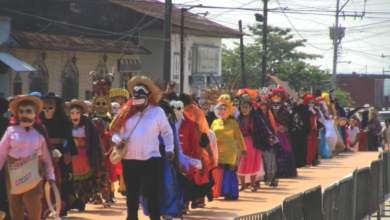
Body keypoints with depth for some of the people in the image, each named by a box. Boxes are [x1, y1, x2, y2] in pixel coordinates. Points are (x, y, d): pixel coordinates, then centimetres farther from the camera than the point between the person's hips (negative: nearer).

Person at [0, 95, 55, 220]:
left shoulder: (40, 132, 6)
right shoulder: (11, 131, 2)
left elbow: (46, 155, 11)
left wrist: (50, 175, 11)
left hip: (33, 171, 0)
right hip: (14, 172, 1)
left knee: (33, 200, -13)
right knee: (15, 203, 3)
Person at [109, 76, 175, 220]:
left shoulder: (157, 112, 3)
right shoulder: (127, 112, 8)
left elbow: (167, 132, 5)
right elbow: (115, 130, 12)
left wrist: (169, 149, -7)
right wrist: (117, 140, -9)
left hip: (151, 158, -3)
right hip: (129, 158, 3)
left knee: (152, 189, -8)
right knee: (131, 190, 9)